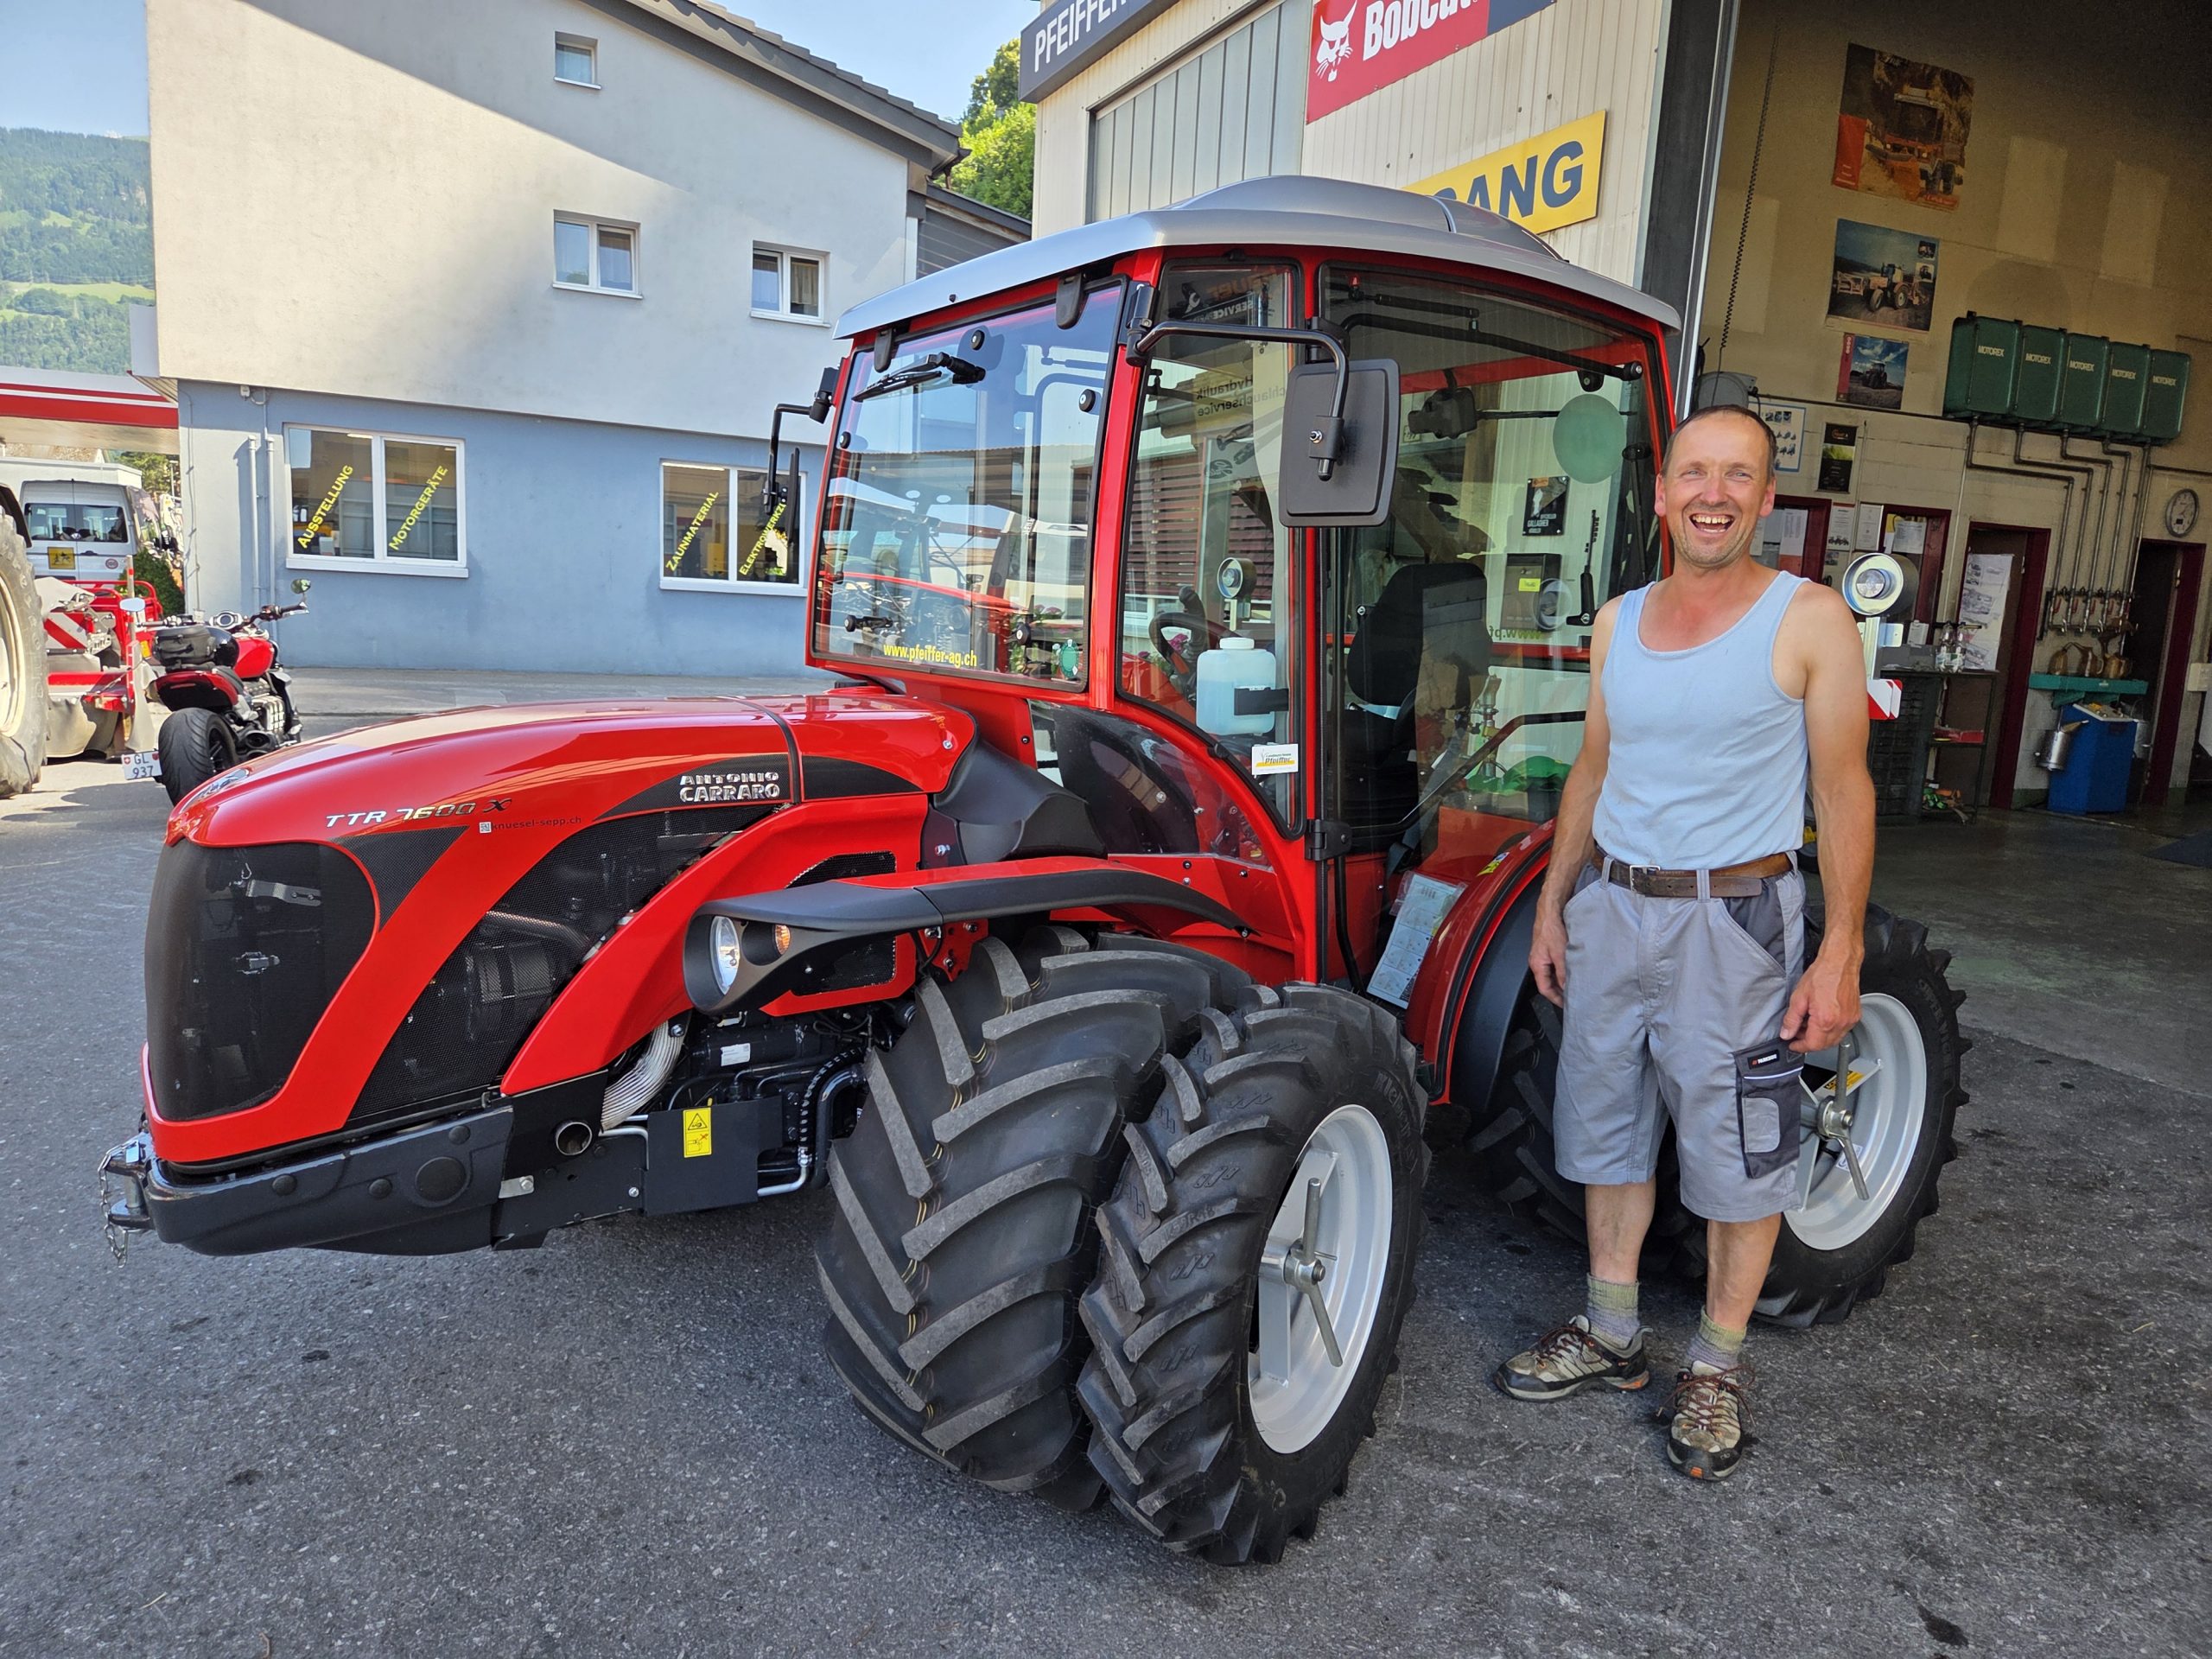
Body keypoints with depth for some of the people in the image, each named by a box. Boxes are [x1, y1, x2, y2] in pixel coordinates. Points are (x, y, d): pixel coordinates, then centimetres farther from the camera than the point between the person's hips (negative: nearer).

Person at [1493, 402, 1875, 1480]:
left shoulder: (1809, 620, -7)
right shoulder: (1618, 622, 7)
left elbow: (1843, 791, -7)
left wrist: (1840, 954, -11)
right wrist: (1553, 904, 12)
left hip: (1735, 917, -5)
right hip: (1611, 908, 5)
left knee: (1738, 1151, 6)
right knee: (1608, 1128, 14)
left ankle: (1718, 1366, 25)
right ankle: (1611, 1337, 32)